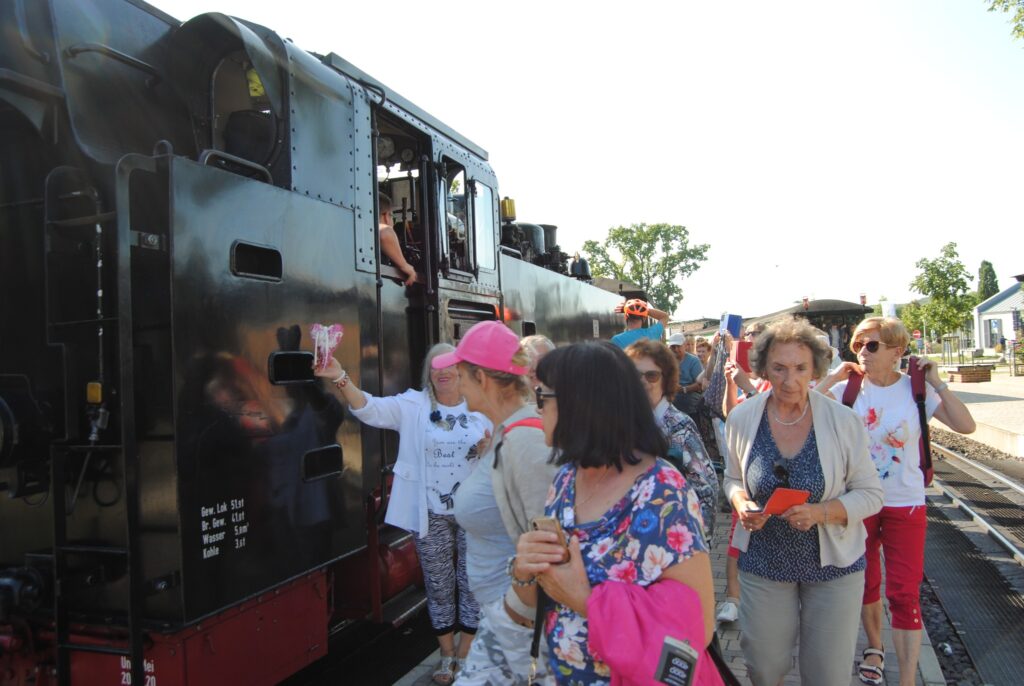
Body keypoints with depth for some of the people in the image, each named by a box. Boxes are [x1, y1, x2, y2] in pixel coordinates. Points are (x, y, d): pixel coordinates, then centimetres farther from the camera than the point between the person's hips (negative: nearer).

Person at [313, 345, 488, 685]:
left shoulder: (479, 409, 1)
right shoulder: (413, 406, -3)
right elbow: (370, 409, -19)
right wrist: (341, 378, -35)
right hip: (430, 515, 0)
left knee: (471, 582, 10)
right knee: (438, 585, 13)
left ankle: (465, 653, 29)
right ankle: (447, 654, 32)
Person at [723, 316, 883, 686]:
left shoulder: (843, 421, -14)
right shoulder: (742, 418, -8)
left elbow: (870, 494, -6)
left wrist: (821, 512, -23)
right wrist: (742, 504, -14)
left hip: (832, 562, -1)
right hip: (763, 561, 1)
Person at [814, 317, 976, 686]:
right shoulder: (848, 388, -7)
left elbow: (966, 425, -15)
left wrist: (936, 382, -17)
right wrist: (835, 377, -16)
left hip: (905, 504, -1)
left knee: (904, 593, -1)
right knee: (865, 583, 17)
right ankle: (875, 647, 42)